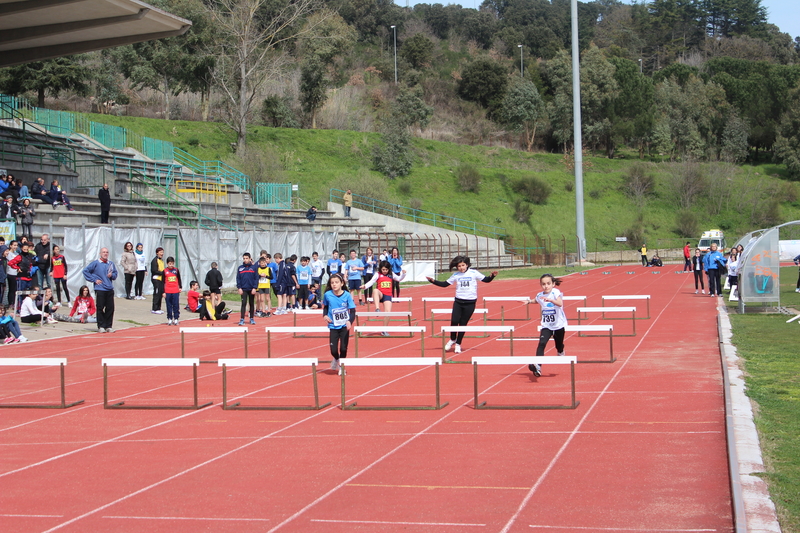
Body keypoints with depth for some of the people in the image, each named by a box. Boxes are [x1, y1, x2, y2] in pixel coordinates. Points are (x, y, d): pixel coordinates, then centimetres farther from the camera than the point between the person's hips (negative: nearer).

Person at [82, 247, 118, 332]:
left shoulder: (111, 264, 12)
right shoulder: (95, 263, -1)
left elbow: (115, 274, 20)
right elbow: (85, 271, -2)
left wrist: (111, 275, -3)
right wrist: (94, 280, -6)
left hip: (110, 289, 4)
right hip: (100, 289, -4)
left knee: (110, 308, 3)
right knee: (100, 308, -3)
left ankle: (109, 326, 11)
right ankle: (101, 326, 3)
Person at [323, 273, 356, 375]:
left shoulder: (347, 295, -10)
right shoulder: (327, 295, -5)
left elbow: (352, 311, -10)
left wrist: (350, 321, -27)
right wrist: (325, 315, -3)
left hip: (344, 326, -1)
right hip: (333, 326, 1)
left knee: (343, 348, -1)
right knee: (333, 350, -3)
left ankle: (341, 366, 26)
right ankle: (336, 359, 33)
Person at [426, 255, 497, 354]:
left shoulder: (474, 273, -1)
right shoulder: (456, 275, 5)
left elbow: (486, 280, 2)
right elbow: (445, 284, 12)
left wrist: (492, 276, -18)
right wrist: (433, 281, 2)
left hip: (470, 302, -2)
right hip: (458, 302, 2)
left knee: (463, 323, 3)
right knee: (454, 321, -11)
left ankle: (458, 344, 18)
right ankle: (452, 339, 15)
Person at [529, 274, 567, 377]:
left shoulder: (556, 292, -16)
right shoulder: (540, 295, 0)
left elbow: (560, 303, -37)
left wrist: (550, 300, -51)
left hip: (559, 325, -3)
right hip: (546, 326, 3)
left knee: (559, 345, 13)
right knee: (541, 343, -18)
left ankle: (561, 353, 50)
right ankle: (538, 366, -28)